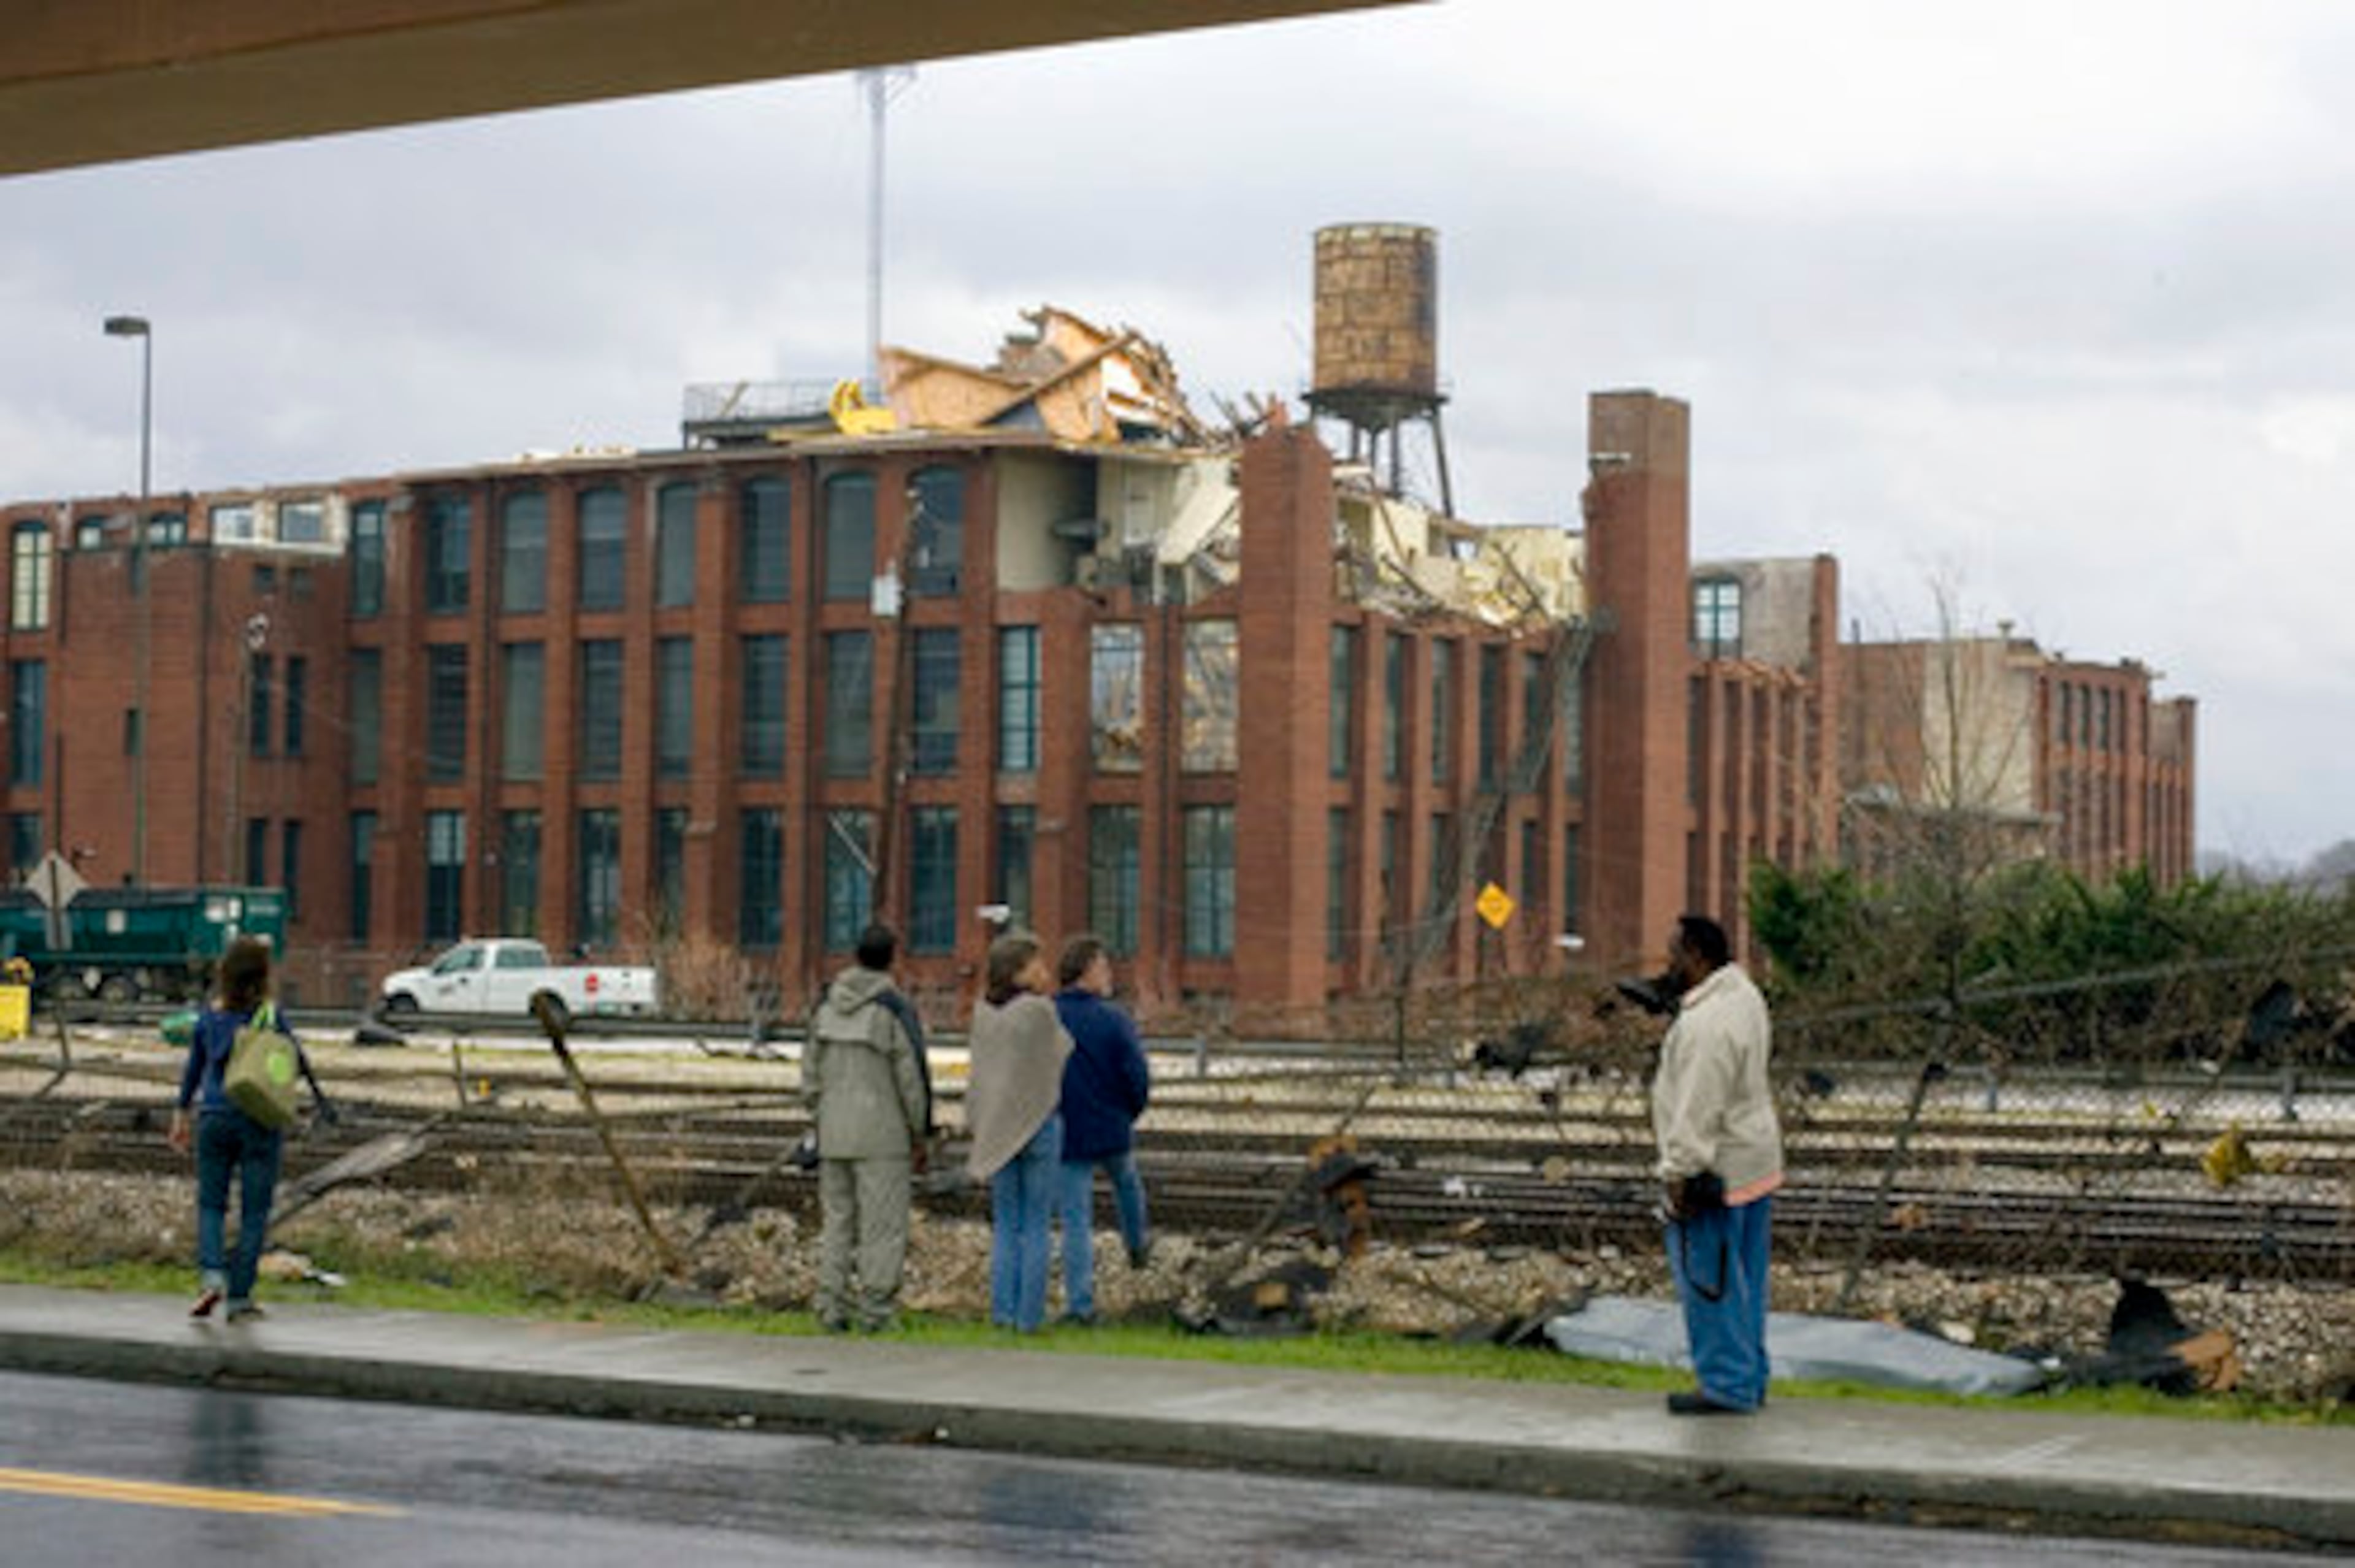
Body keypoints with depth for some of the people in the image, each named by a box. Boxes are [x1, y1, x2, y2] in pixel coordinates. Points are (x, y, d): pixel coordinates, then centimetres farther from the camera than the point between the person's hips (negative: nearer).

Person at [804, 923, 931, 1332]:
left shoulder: (826, 1007, 6)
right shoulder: (893, 1009, -12)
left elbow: (811, 1074, 10)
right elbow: (910, 1077, -10)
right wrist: (918, 1132, 1)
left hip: (834, 1133, 5)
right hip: (882, 1135, -5)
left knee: (836, 1221, 12)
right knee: (882, 1225, 0)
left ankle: (831, 1307, 12)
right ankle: (875, 1311, 0)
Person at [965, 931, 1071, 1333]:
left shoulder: (983, 1010, 0)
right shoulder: (1041, 1011, -15)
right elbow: (1063, 1055, 1)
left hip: (997, 1129, 4)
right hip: (1040, 1123, -4)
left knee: (1006, 1225, 11)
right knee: (1036, 1226, 4)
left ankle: (1003, 1310, 7)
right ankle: (1030, 1315, 3)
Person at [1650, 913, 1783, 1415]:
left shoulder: (1707, 1025, -25)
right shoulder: (1744, 995, 8)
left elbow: (1699, 1112, -26)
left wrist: (1679, 1175, -21)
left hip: (1717, 1171, -10)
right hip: (1756, 1160, 10)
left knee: (1710, 1281, 0)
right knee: (1743, 1281, 17)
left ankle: (1729, 1387, 7)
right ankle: (1749, 1379, 26)